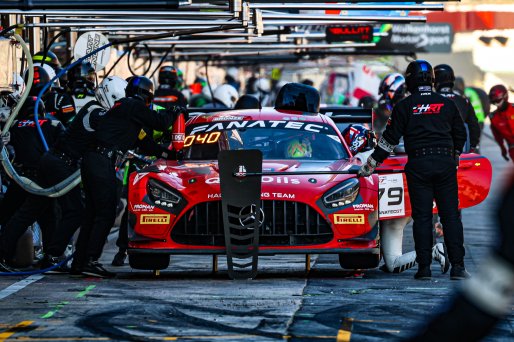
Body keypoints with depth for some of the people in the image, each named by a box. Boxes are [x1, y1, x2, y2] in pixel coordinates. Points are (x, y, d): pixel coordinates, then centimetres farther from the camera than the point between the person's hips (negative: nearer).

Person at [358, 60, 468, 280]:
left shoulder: (405, 106, 0)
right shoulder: (447, 104, 9)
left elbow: (390, 139, -1)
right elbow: (460, 135, 19)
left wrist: (370, 164, 7)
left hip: (418, 166, -2)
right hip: (445, 163, 2)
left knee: (422, 217, 2)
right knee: (451, 215, 3)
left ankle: (424, 268, -1)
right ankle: (457, 267, -2)